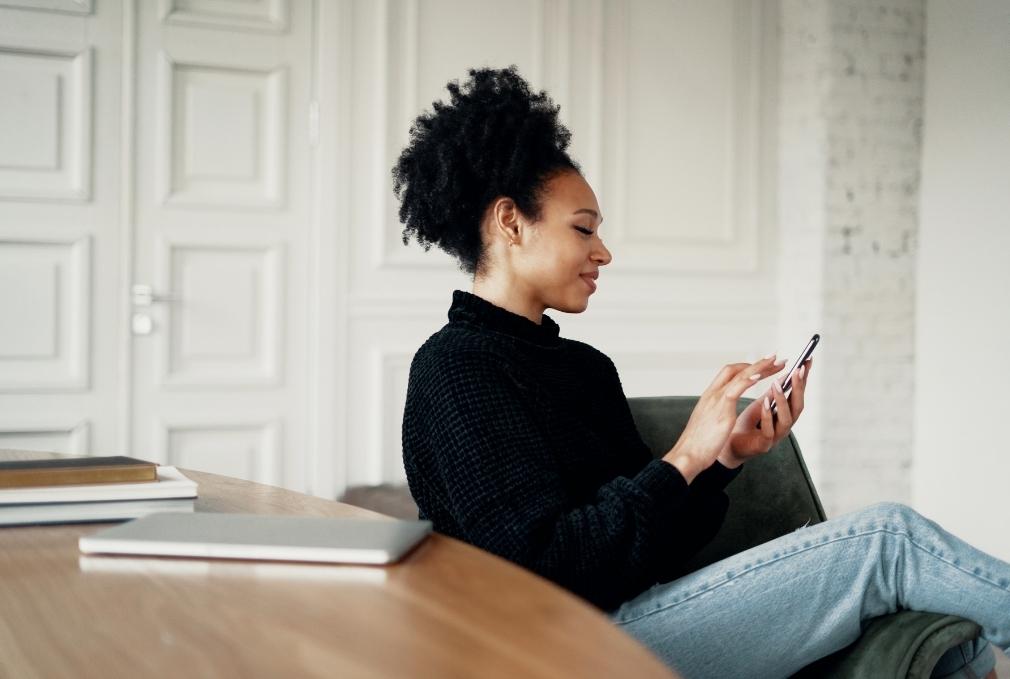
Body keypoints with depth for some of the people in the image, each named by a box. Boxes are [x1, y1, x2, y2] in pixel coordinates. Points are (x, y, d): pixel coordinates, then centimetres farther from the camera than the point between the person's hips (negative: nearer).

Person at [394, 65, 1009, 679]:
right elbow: (541, 572, -19)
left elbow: (652, 547, 14)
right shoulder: (453, 369, -9)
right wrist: (683, 459, -17)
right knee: (887, 538, -12)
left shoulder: (588, 366, 18)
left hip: (637, 615, 8)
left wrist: (725, 461, -3)